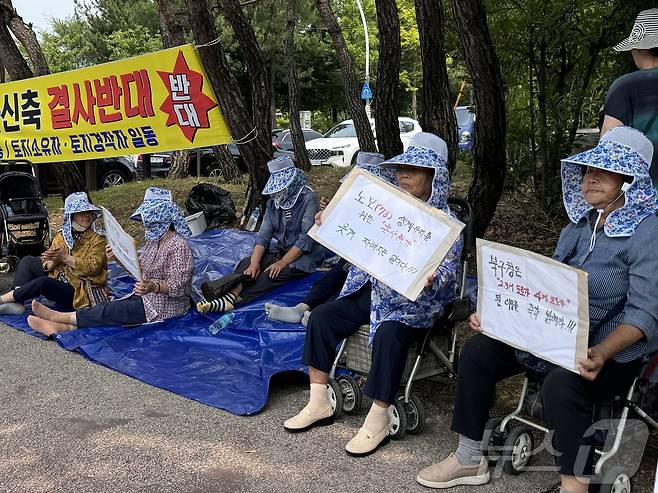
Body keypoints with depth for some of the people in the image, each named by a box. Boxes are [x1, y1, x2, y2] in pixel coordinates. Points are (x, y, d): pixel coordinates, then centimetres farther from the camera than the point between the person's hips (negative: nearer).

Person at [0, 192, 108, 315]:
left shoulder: (97, 238, -7)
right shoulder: (61, 235, 9)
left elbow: (93, 267, -19)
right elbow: (48, 266, 4)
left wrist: (65, 258, -22)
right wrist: (53, 261, -21)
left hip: (81, 291, -7)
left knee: (43, 282, -30)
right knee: (27, 261, 0)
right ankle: (17, 304, -16)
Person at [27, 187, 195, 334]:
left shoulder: (178, 246, -16)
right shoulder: (153, 242, 14)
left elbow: (177, 287, -21)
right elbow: (138, 270, 16)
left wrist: (154, 287, -39)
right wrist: (118, 258, 3)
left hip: (166, 306, -9)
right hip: (146, 298, 9)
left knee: (112, 310, -20)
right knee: (109, 307, -13)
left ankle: (60, 317, -18)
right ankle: (61, 327, -27)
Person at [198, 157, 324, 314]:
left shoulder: (308, 198, -14)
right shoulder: (274, 201, 6)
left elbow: (306, 238, -19)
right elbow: (264, 234, -3)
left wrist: (282, 263, -24)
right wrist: (255, 262, -20)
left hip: (306, 255, -6)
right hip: (281, 250, 6)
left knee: (272, 274, -31)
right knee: (247, 263, -21)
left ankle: (231, 298, -45)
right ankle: (235, 290, -49)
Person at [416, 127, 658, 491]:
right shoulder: (580, 223, 9)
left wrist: (601, 352, -35)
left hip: (612, 355, -7)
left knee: (561, 383, -36)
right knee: (478, 351, -3)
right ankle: (469, 459, 7)